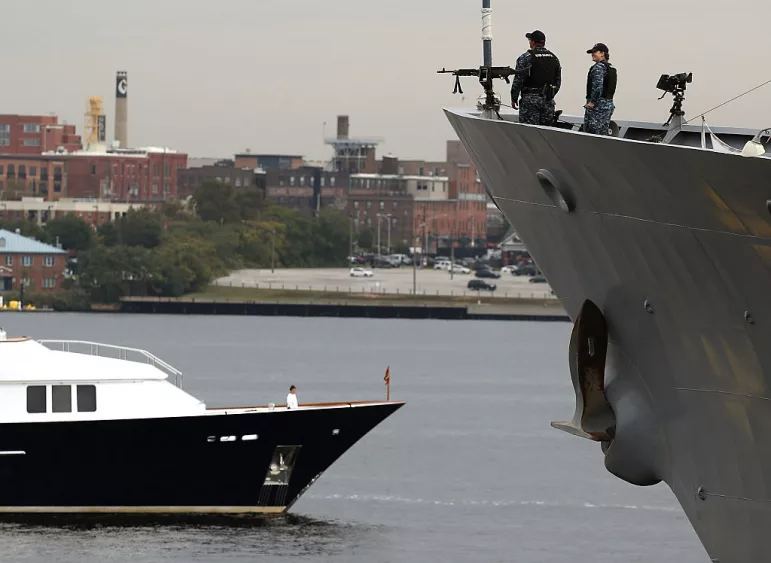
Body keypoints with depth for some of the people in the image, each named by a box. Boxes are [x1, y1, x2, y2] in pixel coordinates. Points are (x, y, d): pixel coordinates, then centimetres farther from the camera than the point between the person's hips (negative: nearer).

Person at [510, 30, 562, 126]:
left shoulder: (525, 58, -7)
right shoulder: (554, 58, 11)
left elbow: (518, 80, -9)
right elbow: (558, 81, 14)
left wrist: (514, 99, 0)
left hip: (530, 100, -5)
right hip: (548, 101, 5)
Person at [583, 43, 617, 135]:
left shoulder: (598, 67, -13)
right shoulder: (611, 68, 15)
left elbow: (598, 86, -24)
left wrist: (592, 102, -16)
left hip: (597, 106, -10)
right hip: (609, 105, 10)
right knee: (603, 134, 11)